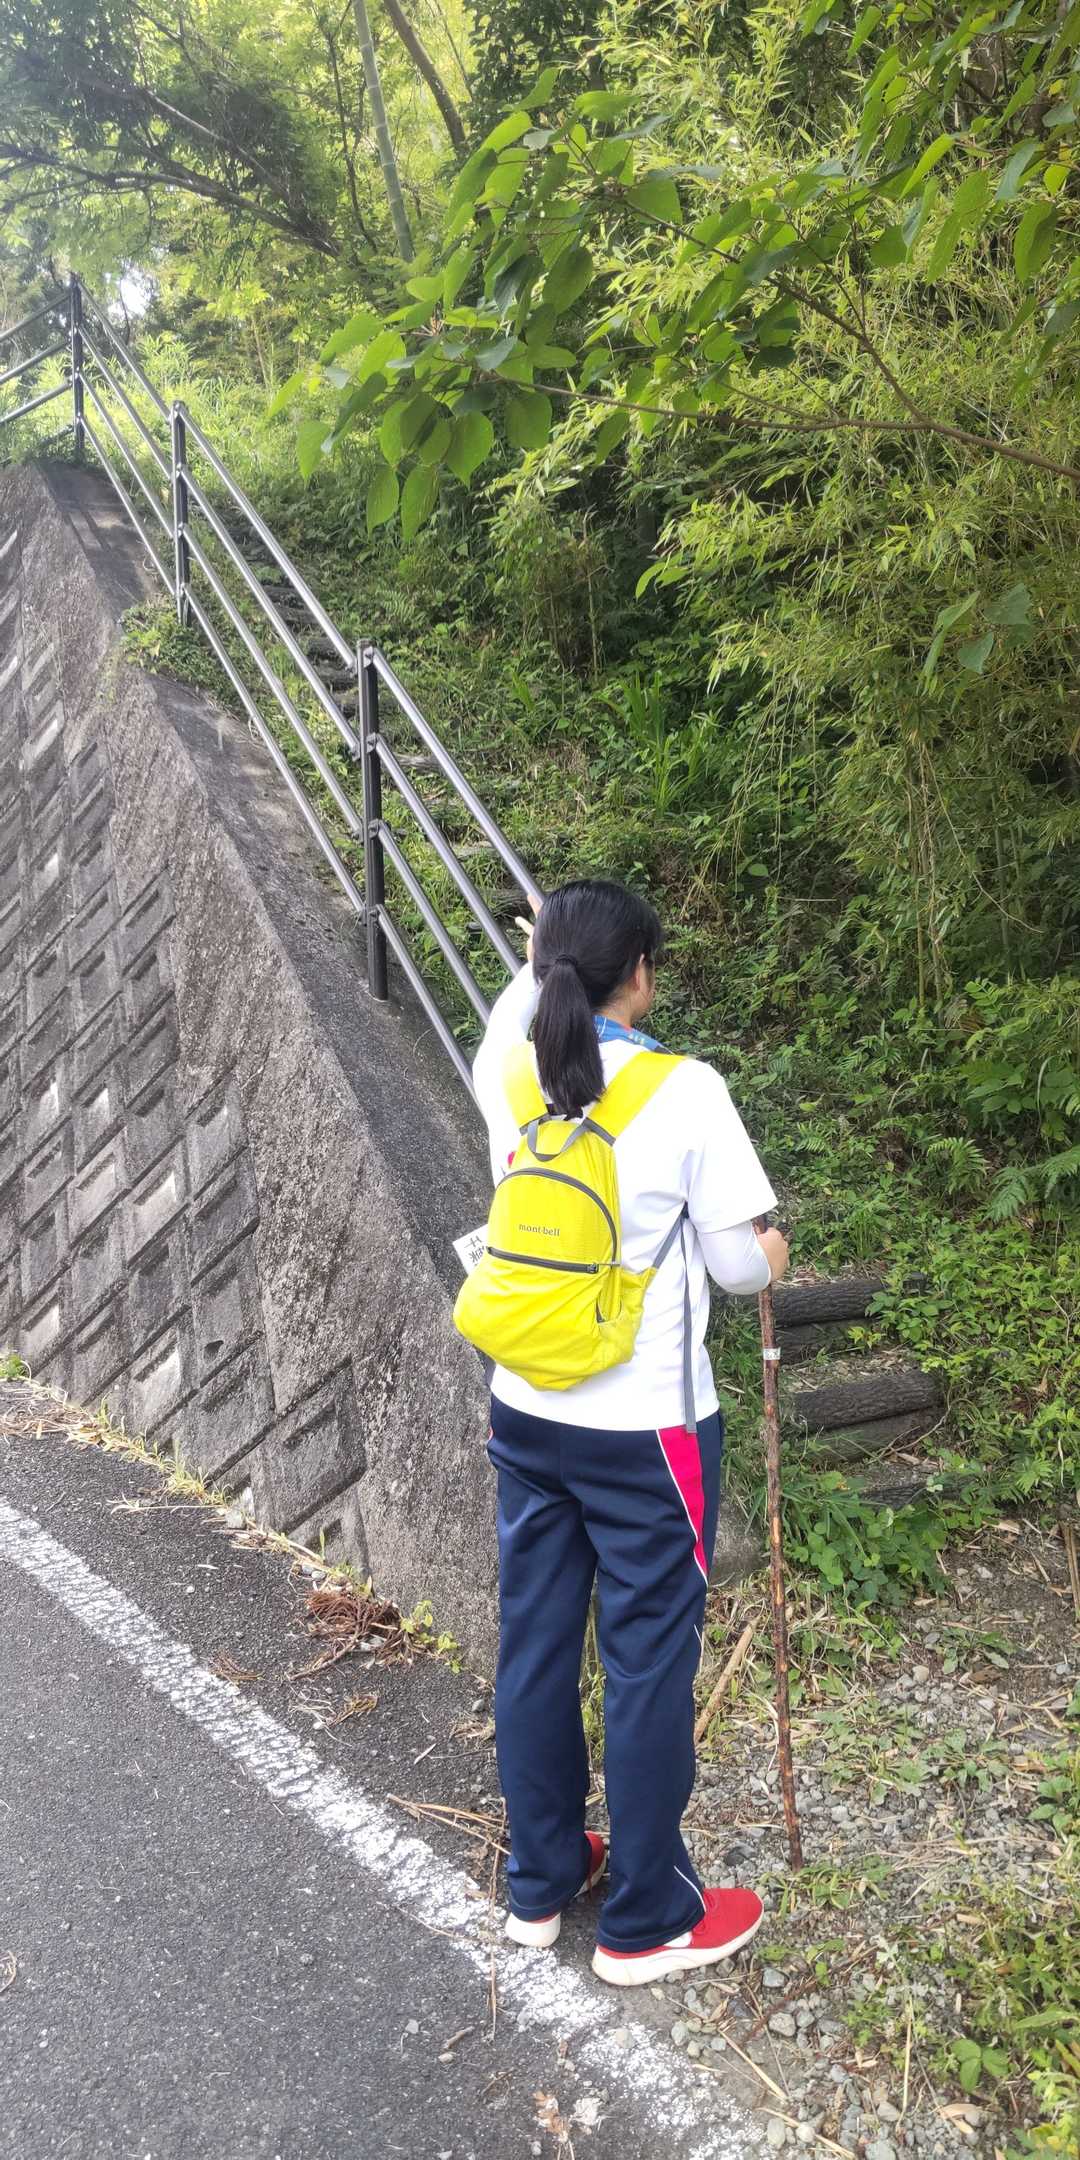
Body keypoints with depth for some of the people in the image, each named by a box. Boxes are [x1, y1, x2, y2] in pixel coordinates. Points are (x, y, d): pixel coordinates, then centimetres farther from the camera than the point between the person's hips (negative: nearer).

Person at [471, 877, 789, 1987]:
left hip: (527, 1416, 5)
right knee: (649, 1663, 9)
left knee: (534, 1644, 17)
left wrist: (537, 971, 37)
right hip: (646, 1428, -5)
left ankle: (540, 1881, 36)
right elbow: (736, 1267, -9)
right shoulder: (687, 1092, -16)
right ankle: (647, 1921, 25)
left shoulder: (508, 1081, -2)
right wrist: (770, 1257, 12)